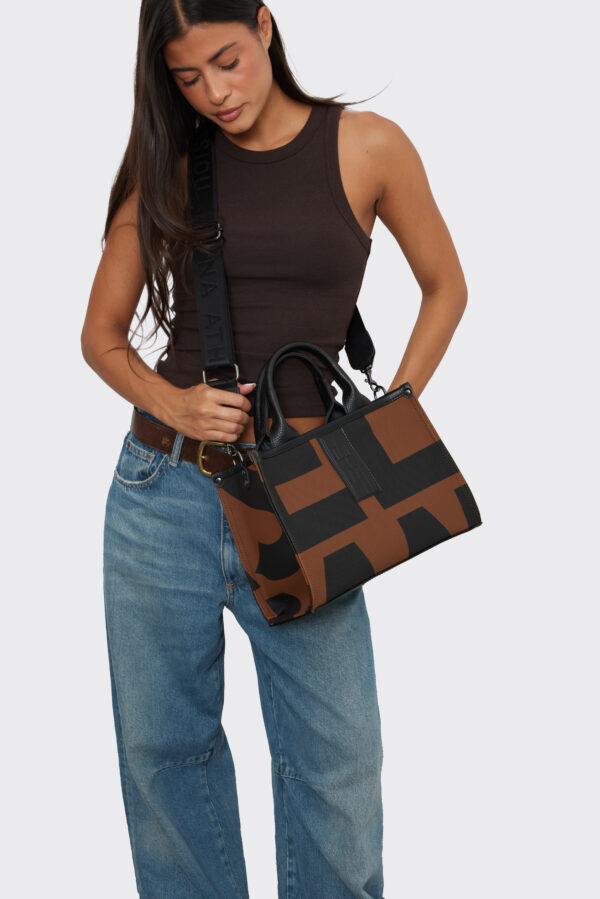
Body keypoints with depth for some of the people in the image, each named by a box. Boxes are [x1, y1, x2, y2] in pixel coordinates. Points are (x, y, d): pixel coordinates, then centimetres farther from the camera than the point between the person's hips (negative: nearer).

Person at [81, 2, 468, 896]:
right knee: (163, 746, 11)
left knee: (337, 756, 2)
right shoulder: (169, 167, 5)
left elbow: (446, 288, 11)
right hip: (162, 490, 2)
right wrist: (168, 401, -9)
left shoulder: (367, 146, 0)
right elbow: (102, 334, 10)